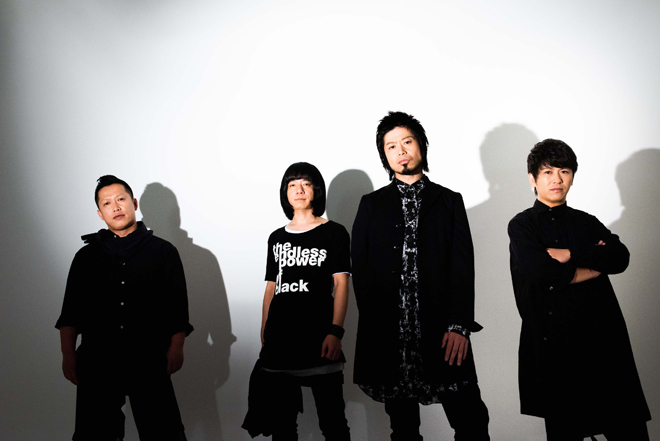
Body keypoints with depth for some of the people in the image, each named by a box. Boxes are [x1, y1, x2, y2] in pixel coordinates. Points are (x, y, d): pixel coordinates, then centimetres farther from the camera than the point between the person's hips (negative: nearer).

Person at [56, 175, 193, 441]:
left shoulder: (163, 251, 7)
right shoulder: (86, 256, 13)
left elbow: (178, 305, 4)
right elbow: (70, 312, 12)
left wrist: (176, 347, -5)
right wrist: (68, 354, 5)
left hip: (149, 360, -2)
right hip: (97, 361, 2)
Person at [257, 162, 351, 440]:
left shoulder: (333, 232, 4)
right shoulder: (277, 238, 16)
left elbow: (341, 284, -4)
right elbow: (271, 287, 17)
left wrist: (336, 331, -15)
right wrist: (264, 334, 9)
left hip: (318, 338, -4)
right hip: (279, 340, 5)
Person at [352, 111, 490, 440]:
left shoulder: (449, 201, 11)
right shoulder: (371, 205, 13)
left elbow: (463, 265, 1)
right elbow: (359, 268, 8)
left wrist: (459, 326, -11)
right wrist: (373, 324, -3)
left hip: (443, 334, -1)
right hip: (389, 335, 1)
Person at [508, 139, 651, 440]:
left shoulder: (587, 223, 16)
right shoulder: (522, 225, 4)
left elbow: (621, 257, -1)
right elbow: (541, 271, -14)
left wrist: (570, 255, -11)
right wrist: (595, 263, -3)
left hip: (601, 338, 3)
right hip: (554, 345, -3)